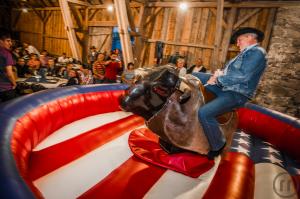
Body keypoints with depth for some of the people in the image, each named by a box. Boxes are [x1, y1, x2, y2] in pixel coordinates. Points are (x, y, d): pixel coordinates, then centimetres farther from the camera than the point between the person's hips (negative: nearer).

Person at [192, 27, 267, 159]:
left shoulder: (257, 52, -13)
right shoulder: (245, 53, 17)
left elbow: (242, 76, -26)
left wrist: (218, 79, -16)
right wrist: (219, 74, -3)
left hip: (235, 94, -10)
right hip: (223, 87, 10)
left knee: (204, 113, -31)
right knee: (193, 76, 12)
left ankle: (218, 145, -8)